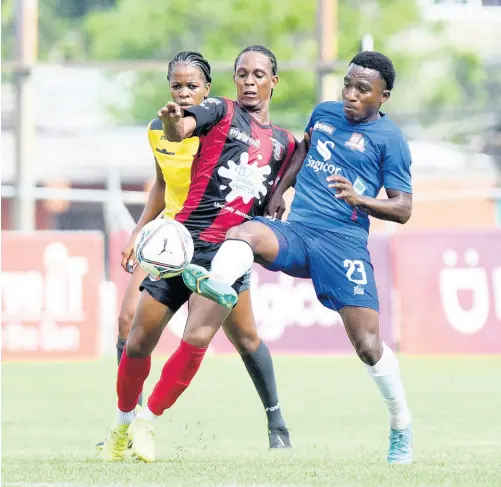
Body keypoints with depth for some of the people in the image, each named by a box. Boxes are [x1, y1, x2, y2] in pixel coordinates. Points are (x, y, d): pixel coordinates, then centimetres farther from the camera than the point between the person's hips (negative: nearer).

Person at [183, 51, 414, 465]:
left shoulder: (390, 139, 0)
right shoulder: (324, 113, 14)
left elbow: (403, 209, -2)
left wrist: (360, 199, -19)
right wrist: (280, 190, 22)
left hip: (344, 242, -4)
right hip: (296, 232, 4)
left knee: (367, 344, -10)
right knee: (243, 233, -29)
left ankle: (402, 426, 11)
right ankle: (215, 285, -62)